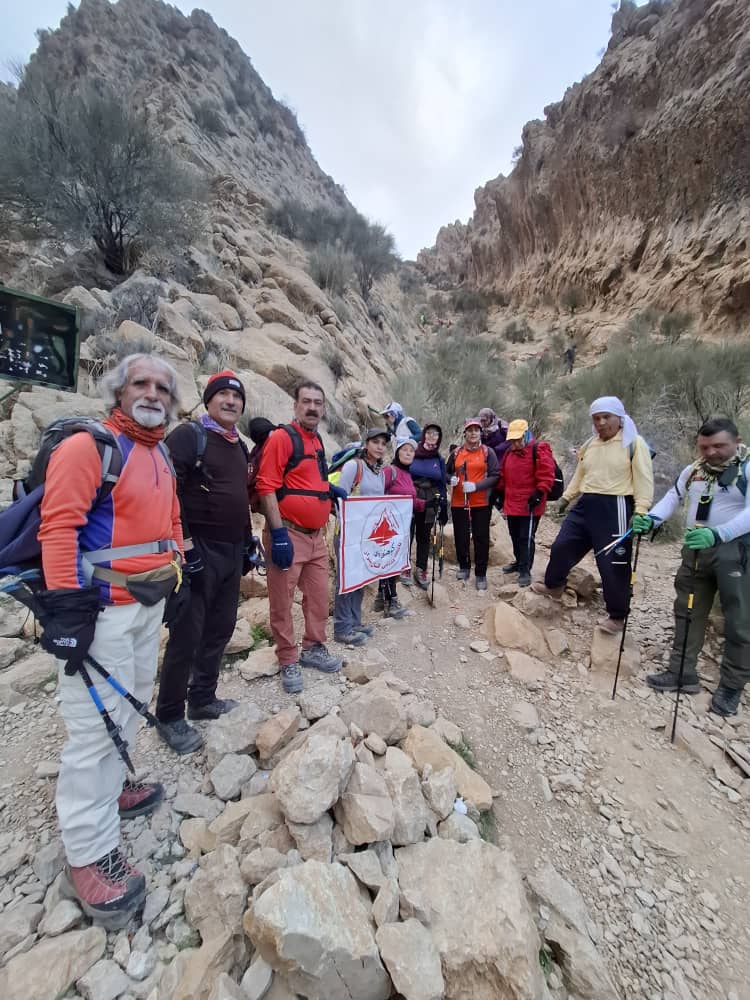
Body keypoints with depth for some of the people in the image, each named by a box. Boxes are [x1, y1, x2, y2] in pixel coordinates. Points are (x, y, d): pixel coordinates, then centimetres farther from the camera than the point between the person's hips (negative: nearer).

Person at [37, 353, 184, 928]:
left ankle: (110, 789, 41)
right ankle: (90, 857, 15)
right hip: (102, 609, -8)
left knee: (131, 704, 20)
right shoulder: (87, 447, -10)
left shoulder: (162, 456, 14)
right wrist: (67, 606, -21)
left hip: (150, 603, 8)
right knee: (97, 724, -1)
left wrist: (176, 572, 20)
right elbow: (59, 527, -17)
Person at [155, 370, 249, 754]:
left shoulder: (239, 445, 16)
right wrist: (185, 544, -20)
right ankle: (169, 717, 21)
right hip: (199, 551, -8)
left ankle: (203, 699, 33)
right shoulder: (188, 436, -7)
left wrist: (247, 540, 19)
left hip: (231, 551, 8)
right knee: (187, 636, 1)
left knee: (221, 629, 15)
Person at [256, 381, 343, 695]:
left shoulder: (318, 441, 14)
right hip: (289, 534, -8)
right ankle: (288, 661, 22)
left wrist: (329, 489, 10)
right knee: (282, 602, 5)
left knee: (319, 596, 15)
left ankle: (313, 648, 34)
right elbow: (266, 487, -17)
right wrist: (278, 533, -21)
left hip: (316, 534, 8)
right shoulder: (281, 437, -11)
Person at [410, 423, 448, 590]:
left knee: (424, 537, 11)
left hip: (430, 504, 3)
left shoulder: (439, 460, 7)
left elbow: (442, 485, 10)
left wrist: (444, 508, 8)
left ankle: (421, 570, 24)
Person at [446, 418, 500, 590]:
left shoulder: (488, 452, 0)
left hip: (481, 503, -2)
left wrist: (476, 486, -19)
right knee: (461, 537, 9)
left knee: (481, 538, 2)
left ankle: (481, 574, 14)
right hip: (459, 502, 2)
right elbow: (448, 472, 15)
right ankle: (464, 567, 29)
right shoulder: (456, 452, 7)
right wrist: (451, 479, -9)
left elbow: (495, 476, -5)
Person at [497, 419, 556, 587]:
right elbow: (503, 475, 20)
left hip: (530, 504, -7)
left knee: (526, 538, -1)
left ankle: (525, 571, 8)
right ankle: (520, 562, 36)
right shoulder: (509, 452, 12)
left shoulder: (539, 449, -9)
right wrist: (501, 493, 17)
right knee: (515, 536, 18)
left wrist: (539, 493, -20)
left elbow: (546, 474, -16)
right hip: (511, 504, 7)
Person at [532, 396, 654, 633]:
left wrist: (640, 511, -20)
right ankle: (554, 586, 35)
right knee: (561, 546, 11)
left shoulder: (634, 443, -6)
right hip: (586, 505, 7)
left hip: (615, 508, -6)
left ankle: (617, 616, 18)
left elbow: (644, 480, -11)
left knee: (613, 565, 0)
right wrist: (566, 496, 17)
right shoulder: (589, 445, 14)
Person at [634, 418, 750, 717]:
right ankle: (682, 673, 24)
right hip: (695, 550, 6)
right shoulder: (691, 471, 10)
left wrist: (717, 534, -36)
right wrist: (650, 519, -15)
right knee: (687, 613, 11)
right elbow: (671, 499, 5)